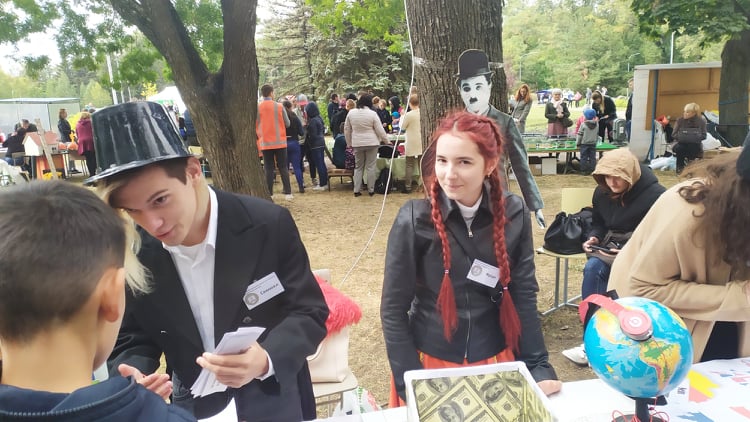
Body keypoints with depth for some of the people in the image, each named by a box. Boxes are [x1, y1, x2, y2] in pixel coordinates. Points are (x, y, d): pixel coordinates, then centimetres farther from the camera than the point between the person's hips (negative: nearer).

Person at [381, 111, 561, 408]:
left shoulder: (513, 214, -10)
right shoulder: (414, 220, -18)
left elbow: (524, 295, -2)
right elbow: (393, 309, -12)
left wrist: (539, 367, -7)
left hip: (496, 360, 2)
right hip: (430, 362, -2)